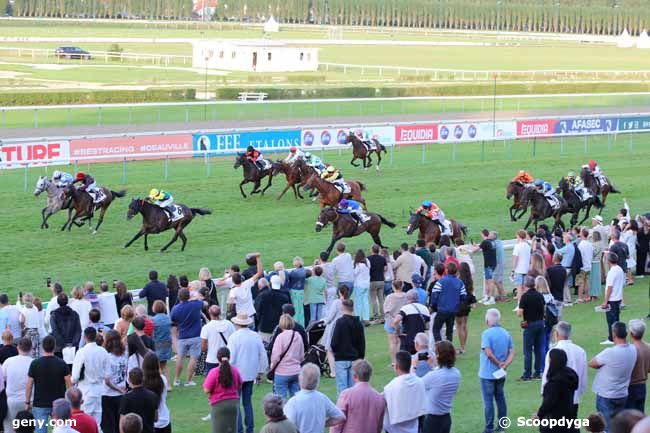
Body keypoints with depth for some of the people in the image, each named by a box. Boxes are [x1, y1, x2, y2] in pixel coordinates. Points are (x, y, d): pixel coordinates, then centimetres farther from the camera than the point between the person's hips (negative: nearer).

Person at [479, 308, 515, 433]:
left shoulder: (487, 334, -17)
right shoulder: (506, 334, 4)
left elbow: (489, 354, -26)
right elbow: (512, 353, -1)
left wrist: (499, 364, -14)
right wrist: (504, 365, -11)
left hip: (487, 373, -6)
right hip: (500, 374, 6)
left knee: (488, 401, 1)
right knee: (500, 398, 17)